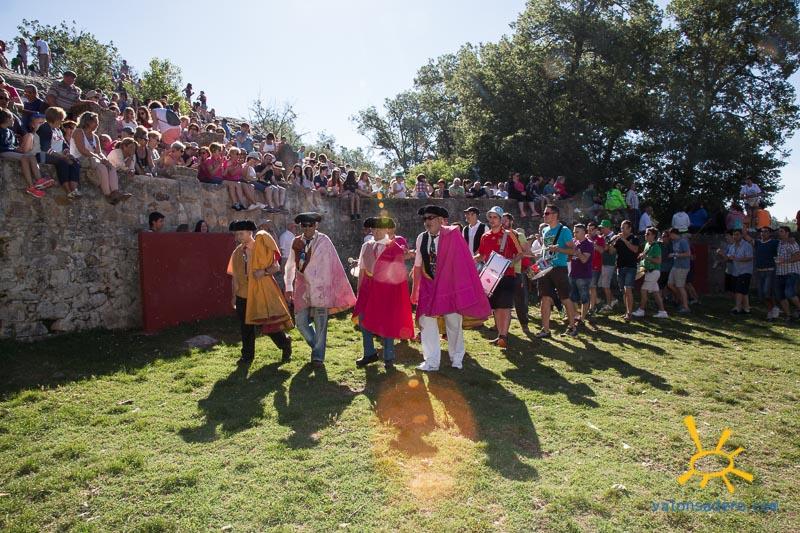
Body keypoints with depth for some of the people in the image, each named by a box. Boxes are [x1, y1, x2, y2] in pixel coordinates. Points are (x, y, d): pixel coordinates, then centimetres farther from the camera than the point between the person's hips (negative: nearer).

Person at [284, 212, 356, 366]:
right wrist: (289, 288, 8)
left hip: (320, 287, -3)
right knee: (301, 322, 5)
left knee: (320, 324, 0)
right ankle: (317, 347, 29)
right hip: (302, 287, 4)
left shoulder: (324, 241, -5)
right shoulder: (296, 242, 5)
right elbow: (290, 266, 12)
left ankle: (318, 356, 14)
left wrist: (337, 290, -9)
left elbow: (332, 266, -6)